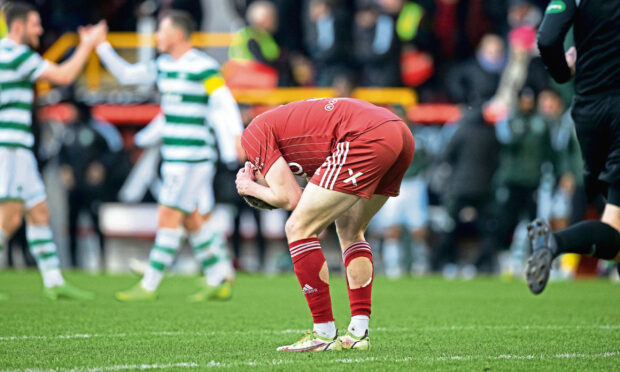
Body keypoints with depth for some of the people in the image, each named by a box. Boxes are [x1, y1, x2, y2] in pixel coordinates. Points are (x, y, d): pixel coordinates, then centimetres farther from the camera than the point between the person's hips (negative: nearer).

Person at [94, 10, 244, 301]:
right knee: (195, 221, 9)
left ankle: (149, 286, -5)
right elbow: (127, 74, 21)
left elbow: (225, 105, -16)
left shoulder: (203, 67, -12)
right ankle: (220, 282, 14)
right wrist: (101, 46, 15)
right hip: (174, 158, 8)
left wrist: (236, 136, -28)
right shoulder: (165, 65, 13)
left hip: (193, 158, -8)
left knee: (168, 218, -8)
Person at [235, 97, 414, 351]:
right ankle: (358, 333, 20)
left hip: (367, 138, -9)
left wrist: (250, 188, 18)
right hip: (401, 133, 9)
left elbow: (290, 198, 2)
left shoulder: (254, 133, 9)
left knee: (298, 229, 2)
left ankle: (325, 335, 2)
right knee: (350, 230, 26)